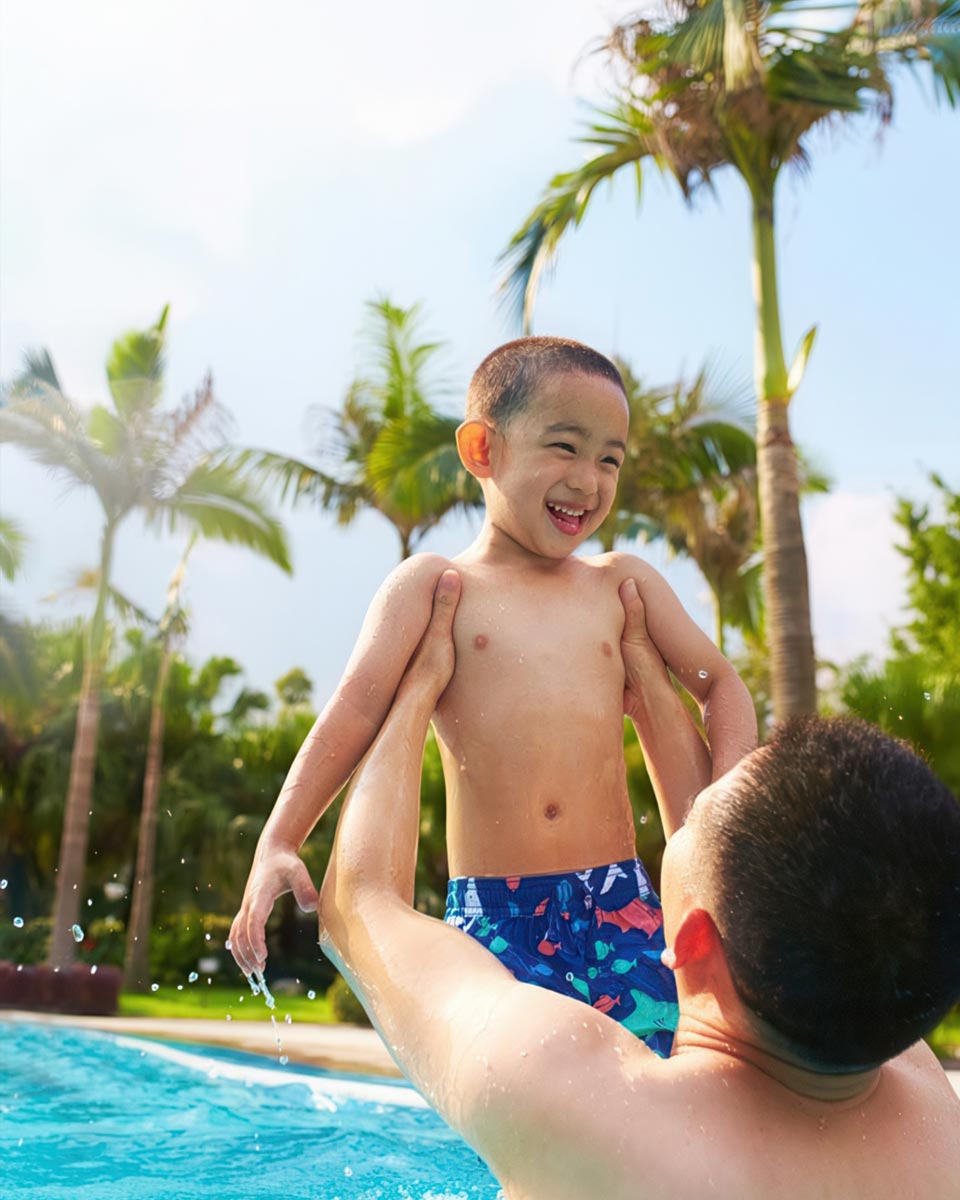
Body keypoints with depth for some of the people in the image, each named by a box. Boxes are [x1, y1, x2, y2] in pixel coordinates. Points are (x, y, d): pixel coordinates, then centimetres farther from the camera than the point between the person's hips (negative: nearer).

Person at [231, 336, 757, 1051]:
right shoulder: (432, 585, 4)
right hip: (494, 916, -2)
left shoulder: (621, 583, 11)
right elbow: (356, 712, -2)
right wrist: (277, 846, -12)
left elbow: (720, 684, 16)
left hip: (620, 902, 3)